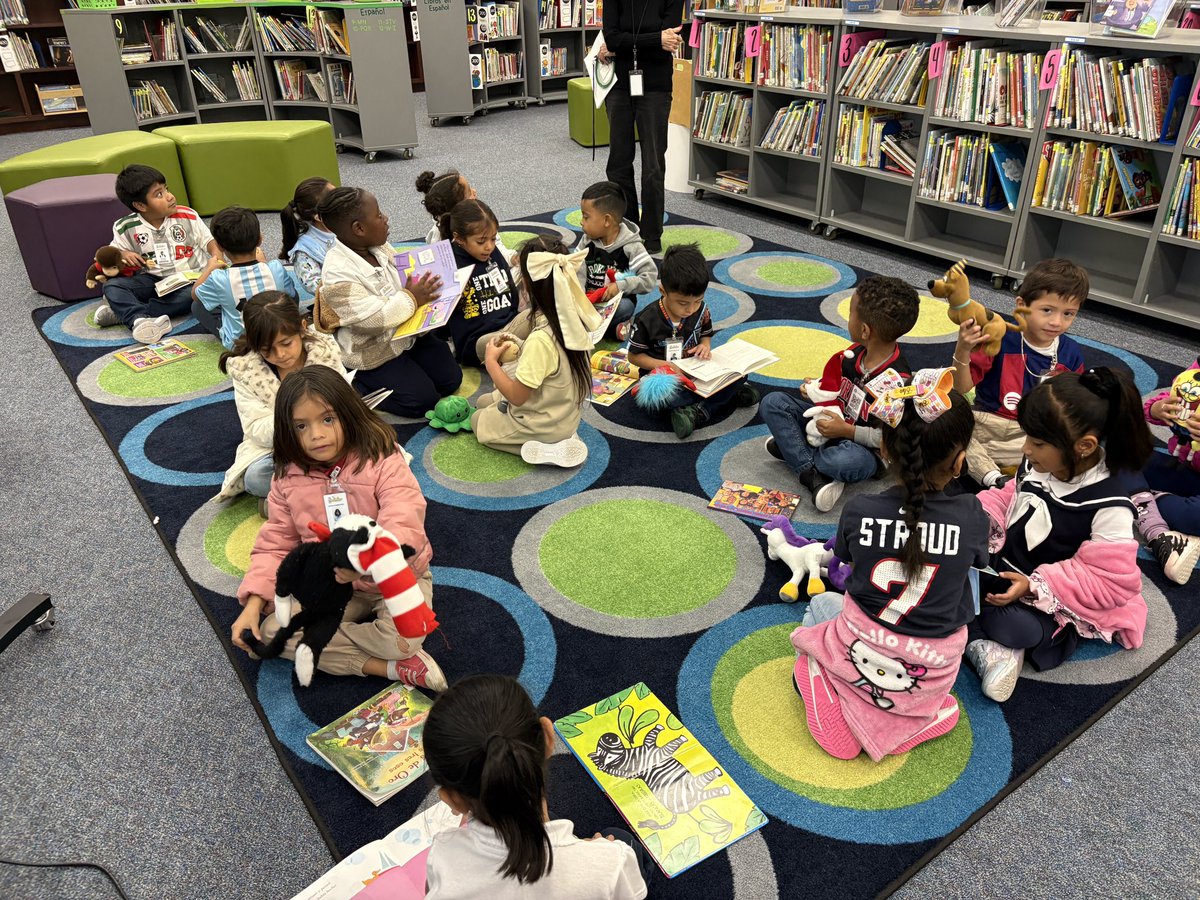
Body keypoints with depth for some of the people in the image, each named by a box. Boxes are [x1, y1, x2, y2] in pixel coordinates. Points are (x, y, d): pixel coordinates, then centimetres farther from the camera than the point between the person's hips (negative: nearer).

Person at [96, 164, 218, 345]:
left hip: (188, 278, -2)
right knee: (112, 286, -20)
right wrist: (123, 254, -12)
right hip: (152, 280, 2)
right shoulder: (126, 228, 0)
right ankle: (141, 320, -50)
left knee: (196, 294, -36)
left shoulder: (187, 216, -3)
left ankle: (122, 310, -29)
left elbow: (208, 240, 3)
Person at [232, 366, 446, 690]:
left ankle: (320, 639, -3)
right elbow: (275, 544, 2)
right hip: (331, 587, 5)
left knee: (401, 639, -33)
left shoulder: (382, 462, -20)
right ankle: (390, 668, -18)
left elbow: (404, 529, -33)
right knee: (272, 631, -16)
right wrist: (254, 603, -12)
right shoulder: (288, 478, -3)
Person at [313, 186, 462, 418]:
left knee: (450, 379, 2)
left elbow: (404, 280, 13)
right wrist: (411, 298, -23)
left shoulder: (380, 247, -3)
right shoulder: (337, 274, -27)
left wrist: (423, 288, -7)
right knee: (422, 400, -12)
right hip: (373, 353, -7)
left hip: (407, 333, 7)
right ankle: (356, 385, 5)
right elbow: (372, 320, -30)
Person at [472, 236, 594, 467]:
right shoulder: (572, 316, -12)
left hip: (543, 426, -8)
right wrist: (521, 346, 1)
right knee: (483, 401, 25)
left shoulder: (541, 339, -35)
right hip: (566, 411, 8)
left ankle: (545, 447, -1)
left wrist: (491, 361, -13)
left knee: (478, 420, 18)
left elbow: (516, 396, -25)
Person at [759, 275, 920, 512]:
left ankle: (792, 448, -13)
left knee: (845, 461, -44)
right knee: (772, 403, -9)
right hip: (835, 420, 8)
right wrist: (818, 387, -6)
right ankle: (812, 475, -22)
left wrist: (845, 430, -24)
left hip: (865, 447, -8)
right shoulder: (855, 352, -5)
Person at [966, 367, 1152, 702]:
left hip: (1051, 599, -7)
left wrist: (1034, 586, -29)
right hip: (1003, 567, 7)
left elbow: (1111, 583, -21)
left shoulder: (1108, 507, -23)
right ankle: (989, 644, -15)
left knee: (1010, 626, -34)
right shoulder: (1036, 466, -7)